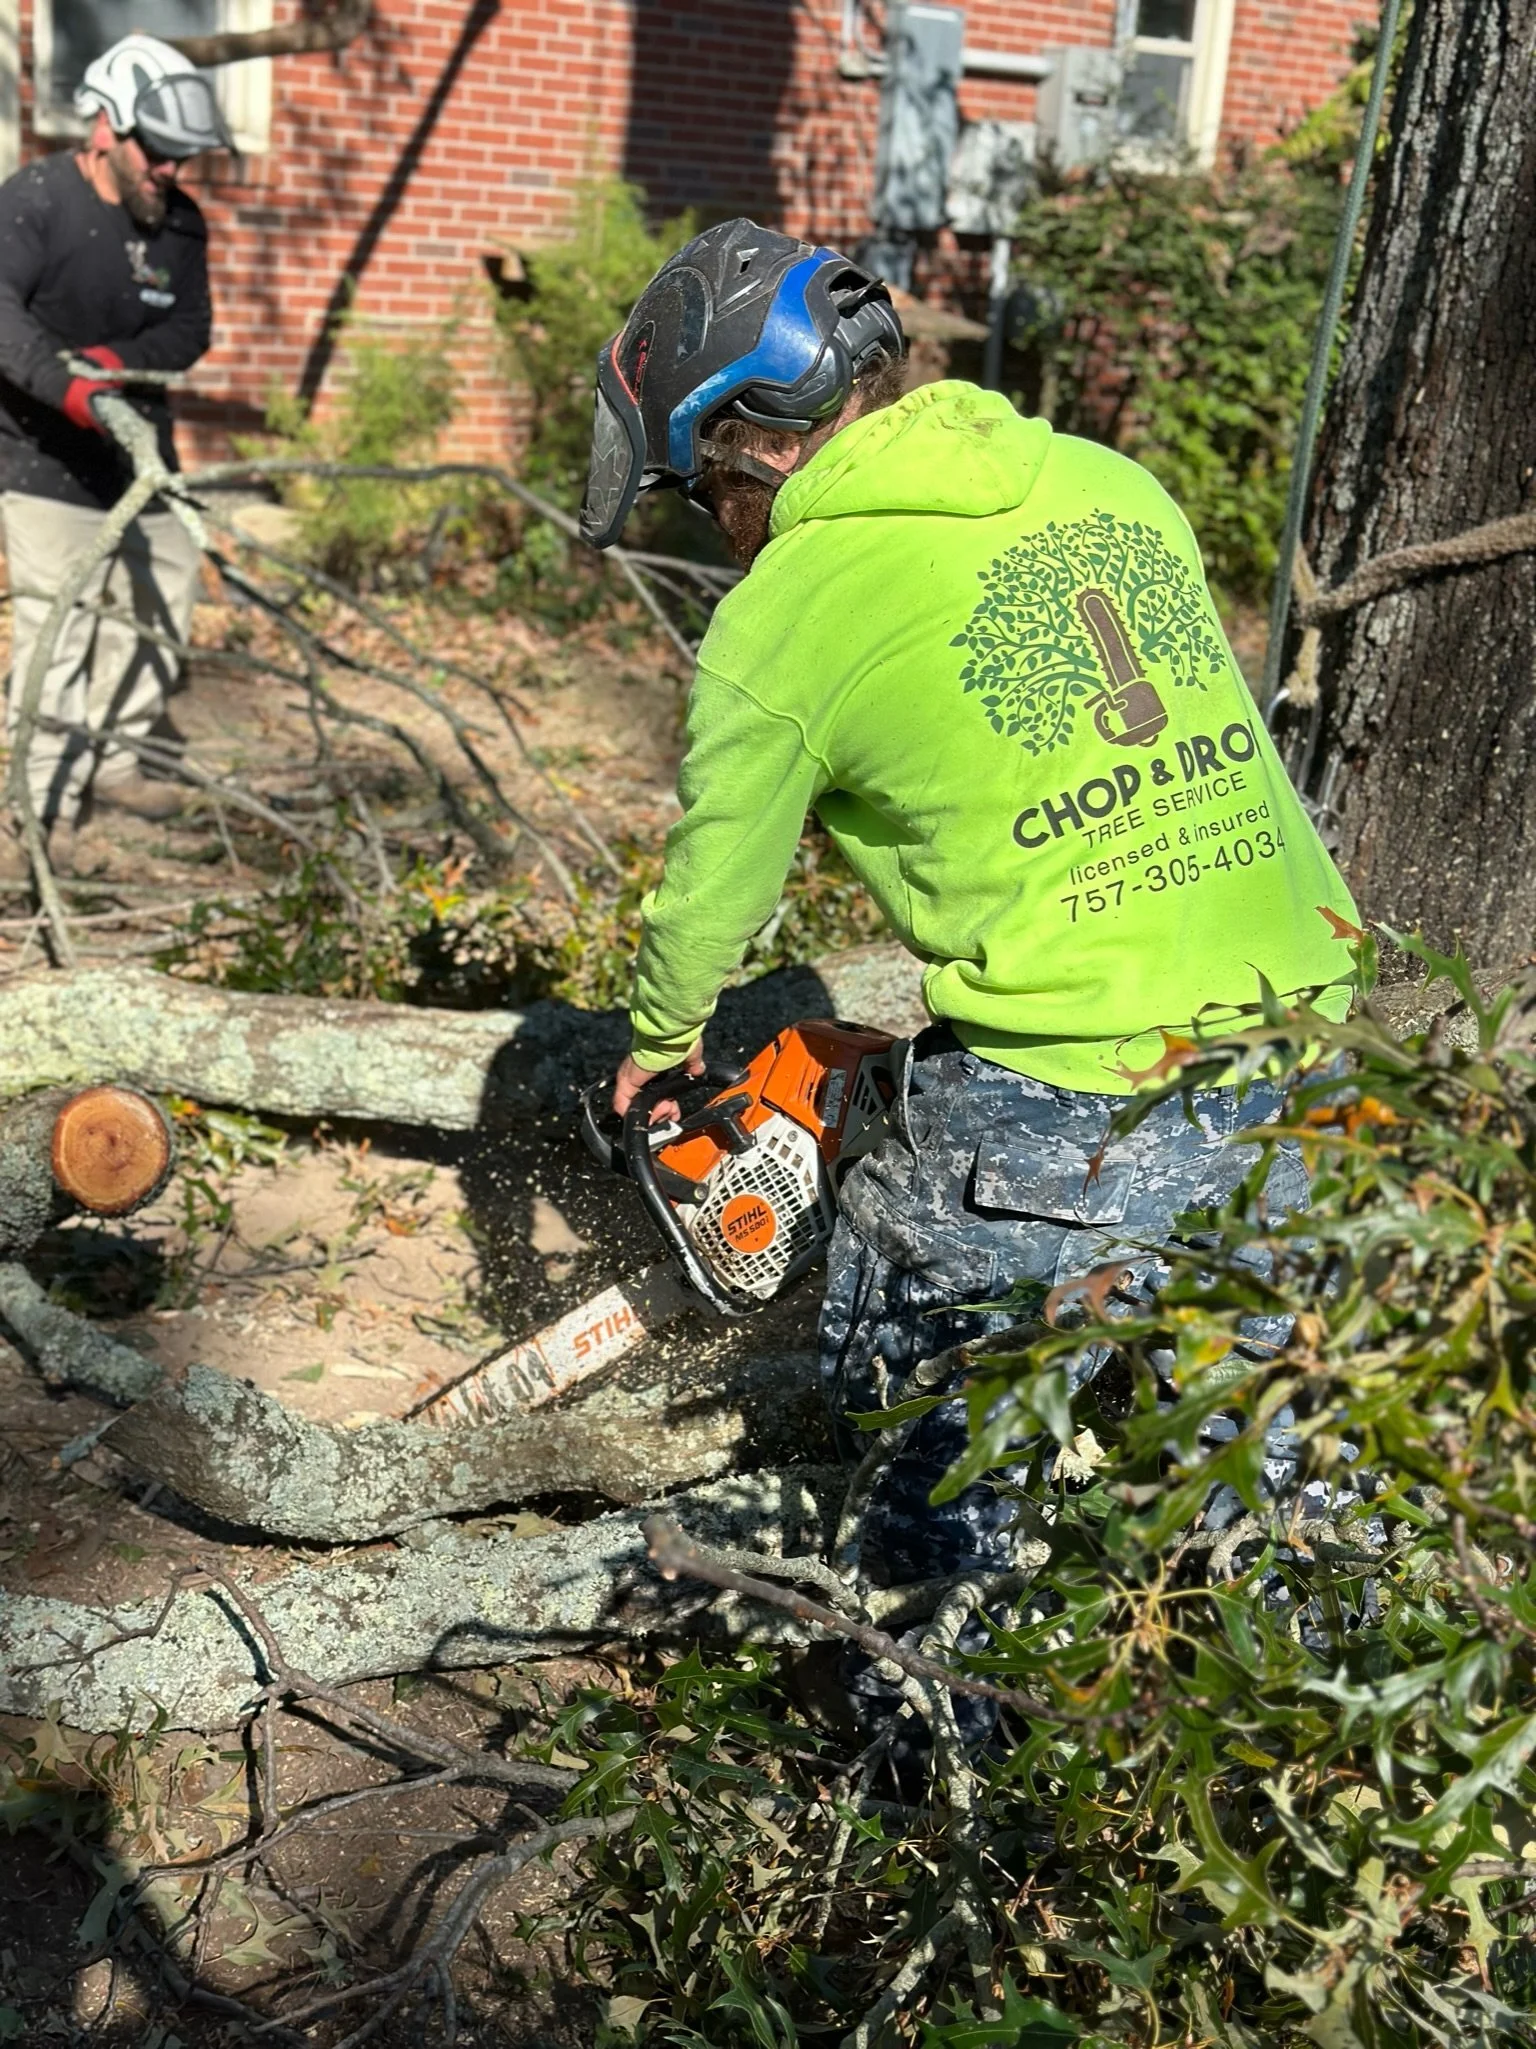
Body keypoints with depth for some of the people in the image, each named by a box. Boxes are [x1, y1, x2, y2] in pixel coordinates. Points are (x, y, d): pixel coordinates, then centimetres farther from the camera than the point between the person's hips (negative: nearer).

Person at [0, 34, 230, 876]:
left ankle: (111, 760, 28)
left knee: (158, 601, 11)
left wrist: (122, 359, -21)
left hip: (140, 446, 7)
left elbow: (191, 329, 0)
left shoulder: (181, 223, 2)